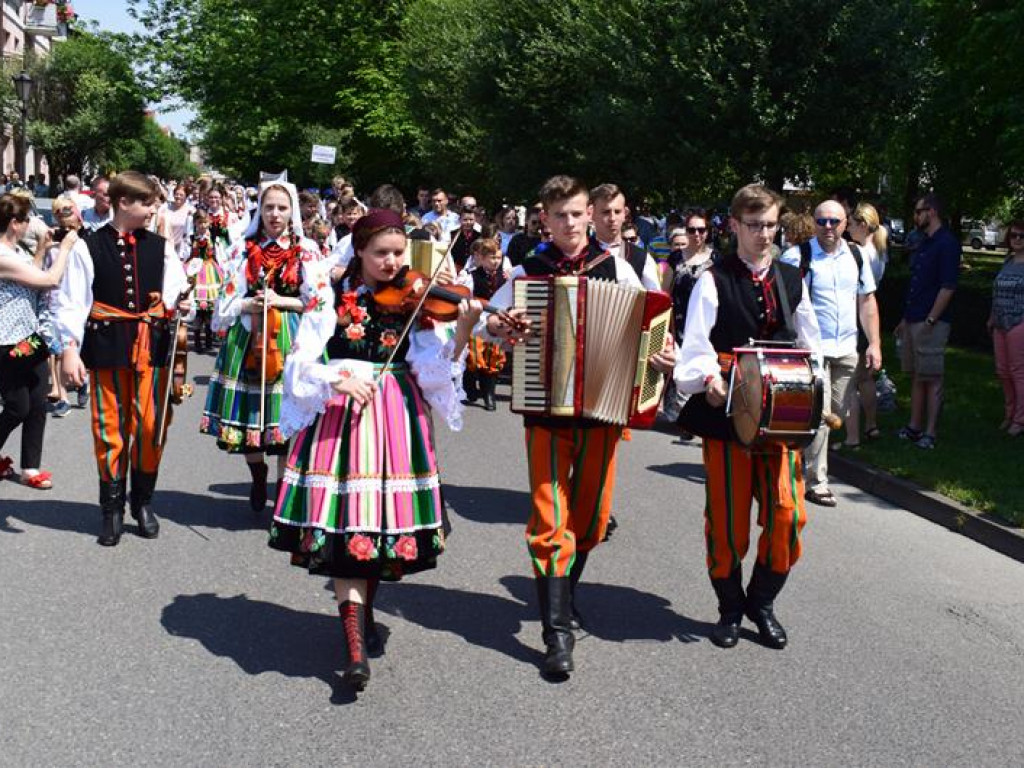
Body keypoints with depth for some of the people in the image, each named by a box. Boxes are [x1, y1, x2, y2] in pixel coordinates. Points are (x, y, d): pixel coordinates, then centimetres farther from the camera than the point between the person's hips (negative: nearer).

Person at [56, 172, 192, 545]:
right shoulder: (88, 247, -2)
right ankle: (112, 508, 17)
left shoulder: (160, 247, 5)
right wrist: (69, 349, -11)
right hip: (108, 345, -2)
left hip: (152, 344, 2)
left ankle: (142, 501, 21)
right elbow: (72, 302, -4)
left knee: (150, 426, 3)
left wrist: (180, 304, -18)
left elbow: (174, 293, 6)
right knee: (110, 426, 5)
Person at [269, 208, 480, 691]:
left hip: (396, 419, 2)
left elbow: (435, 368, -6)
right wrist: (339, 379, -25)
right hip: (339, 416, -2)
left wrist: (464, 329, -21)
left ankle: (364, 614, 30)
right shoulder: (331, 294, 0)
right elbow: (303, 360, -7)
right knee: (345, 524, -10)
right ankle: (356, 646, -11)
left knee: (387, 520, 6)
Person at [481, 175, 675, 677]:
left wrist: (664, 355, -14)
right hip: (546, 410, -2)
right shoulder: (527, 273, 2)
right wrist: (499, 326, -14)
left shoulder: (616, 268, 3)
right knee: (550, 521, -7)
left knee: (591, 517, 12)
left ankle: (561, 592, 36)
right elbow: (483, 321, 9)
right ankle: (558, 632, -4)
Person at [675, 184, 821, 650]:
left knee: (786, 515, -2)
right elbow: (697, 348, -8)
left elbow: (809, 346, 15)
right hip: (727, 414, -3)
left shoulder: (791, 280, 12)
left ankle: (763, 603, 18)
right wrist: (709, 380, -26)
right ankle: (730, 609, 22)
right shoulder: (714, 281, -1)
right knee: (727, 520, 4)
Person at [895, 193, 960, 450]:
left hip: (931, 323, -9)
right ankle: (914, 427, 19)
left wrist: (930, 320, -20)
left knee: (932, 379, -4)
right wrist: (906, 319, 19)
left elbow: (948, 287, -17)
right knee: (916, 377, 12)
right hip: (913, 320, 9)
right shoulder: (924, 243, 17)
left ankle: (930, 433, -1)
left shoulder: (947, 243, -11)